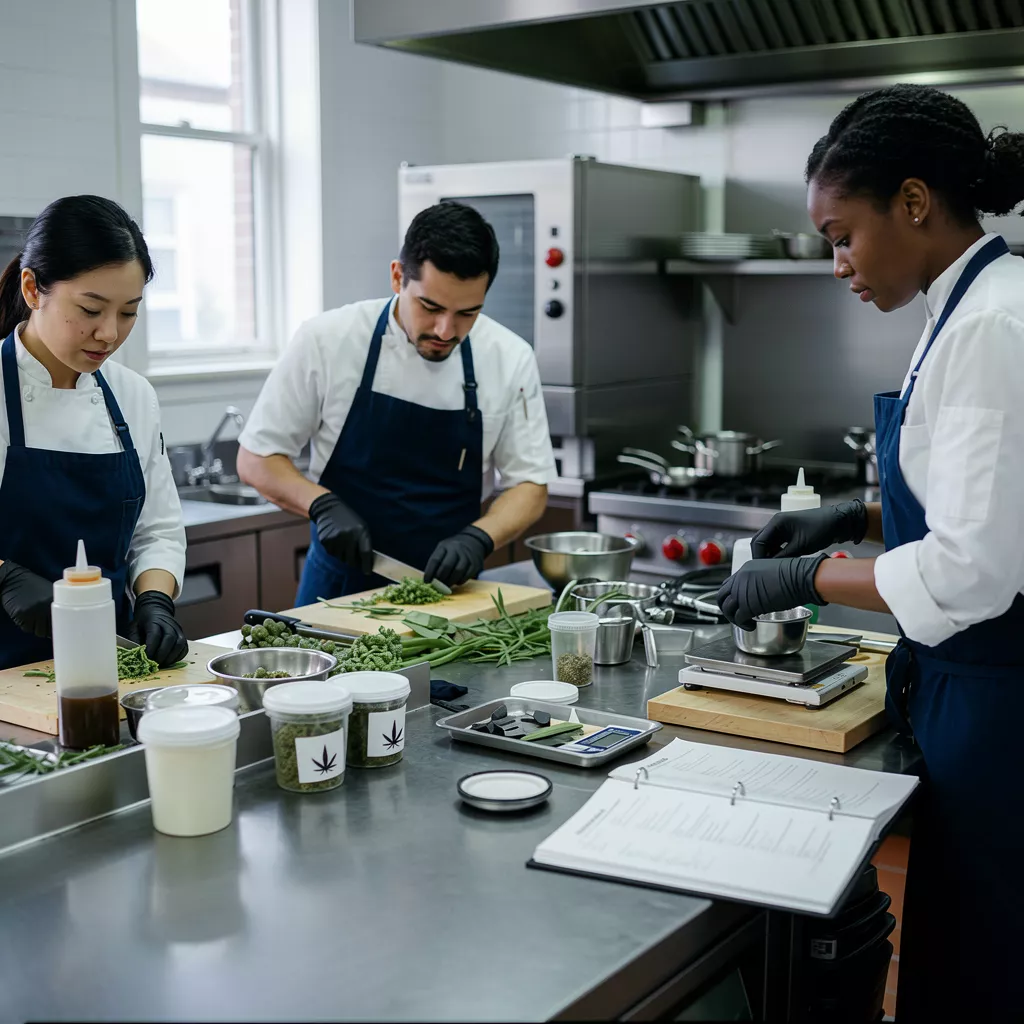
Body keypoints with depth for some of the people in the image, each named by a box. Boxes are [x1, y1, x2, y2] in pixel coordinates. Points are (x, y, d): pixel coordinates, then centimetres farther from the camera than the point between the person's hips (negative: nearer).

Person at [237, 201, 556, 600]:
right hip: (339, 587, -1)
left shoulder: (511, 359, -5)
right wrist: (323, 504, -17)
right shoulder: (327, 340, -9)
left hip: (448, 592, 1)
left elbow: (530, 486, 2)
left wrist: (478, 537, -17)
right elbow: (256, 459, 0)